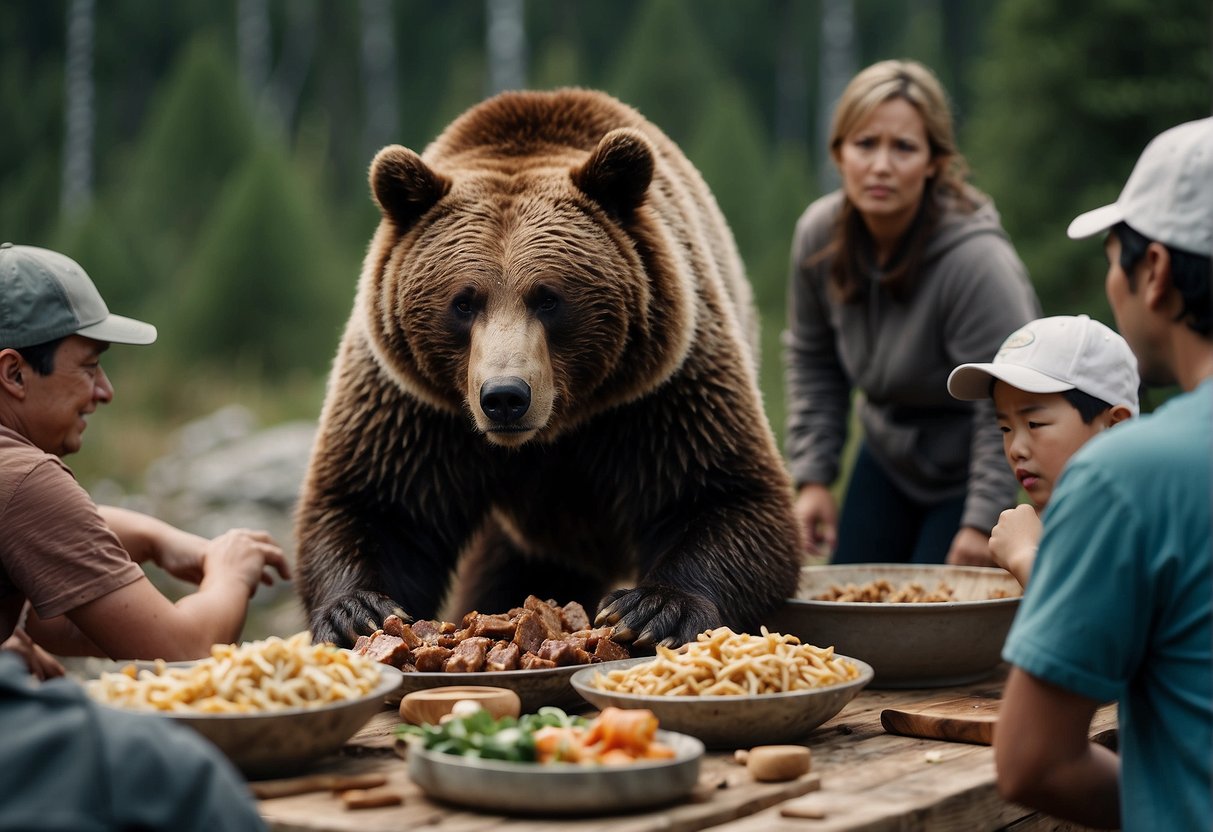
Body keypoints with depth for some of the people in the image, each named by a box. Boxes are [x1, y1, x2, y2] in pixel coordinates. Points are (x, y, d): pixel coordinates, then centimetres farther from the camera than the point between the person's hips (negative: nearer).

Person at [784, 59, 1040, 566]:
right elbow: (812, 361, 4)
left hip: (976, 476, -6)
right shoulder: (819, 233, -11)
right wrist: (812, 476, 1)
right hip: (890, 460, 6)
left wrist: (983, 523, -23)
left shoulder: (975, 259, -30)